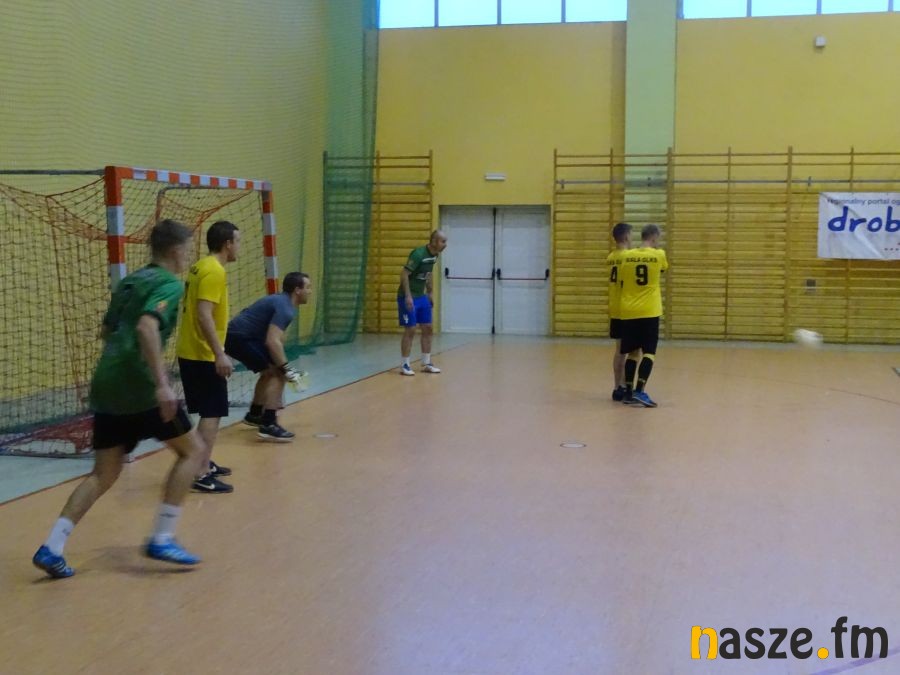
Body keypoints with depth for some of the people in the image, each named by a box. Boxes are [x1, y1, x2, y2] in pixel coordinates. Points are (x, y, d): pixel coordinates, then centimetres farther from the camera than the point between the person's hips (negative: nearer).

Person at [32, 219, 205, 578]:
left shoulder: (130, 280, 20)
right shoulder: (169, 284, -5)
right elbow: (146, 327, -23)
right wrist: (162, 383, -27)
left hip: (106, 385, 8)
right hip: (137, 385, -8)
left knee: (104, 474, 13)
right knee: (191, 449, 7)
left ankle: (52, 548, 2)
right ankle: (161, 539, 3)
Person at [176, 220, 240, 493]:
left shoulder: (200, 267, 12)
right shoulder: (214, 271, -16)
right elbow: (204, 315, -25)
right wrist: (220, 354, -26)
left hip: (190, 353, 10)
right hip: (204, 356, -10)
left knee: (207, 412, 19)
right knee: (212, 413, -6)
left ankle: (203, 463, 28)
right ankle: (201, 475, -8)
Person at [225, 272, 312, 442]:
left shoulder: (281, 301, 16)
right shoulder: (284, 307, -17)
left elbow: (274, 339, 26)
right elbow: (272, 342, -27)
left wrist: (283, 366, 23)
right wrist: (286, 368, -22)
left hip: (237, 336, 11)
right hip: (239, 338, -11)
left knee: (270, 372, 26)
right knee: (277, 374, -15)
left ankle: (255, 415, 39)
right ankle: (268, 425, -19)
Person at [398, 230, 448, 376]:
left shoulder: (434, 255, 4)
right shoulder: (418, 254, -22)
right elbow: (404, 273, -24)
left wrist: (429, 293, 16)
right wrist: (408, 296, -27)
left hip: (421, 297, 8)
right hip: (408, 298, -8)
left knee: (428, 329, 8)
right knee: (410, 331, -6)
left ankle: (426, 363, 17)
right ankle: (405, 365, 4)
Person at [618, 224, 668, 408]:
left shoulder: (627, 256, 3)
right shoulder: (659, 255, -2)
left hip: (628, 311, 3)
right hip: (649, 312, -3)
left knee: (633, 352, 12)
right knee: (649, 352, -1)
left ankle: (629, 392, 13)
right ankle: (639, 391, -13)